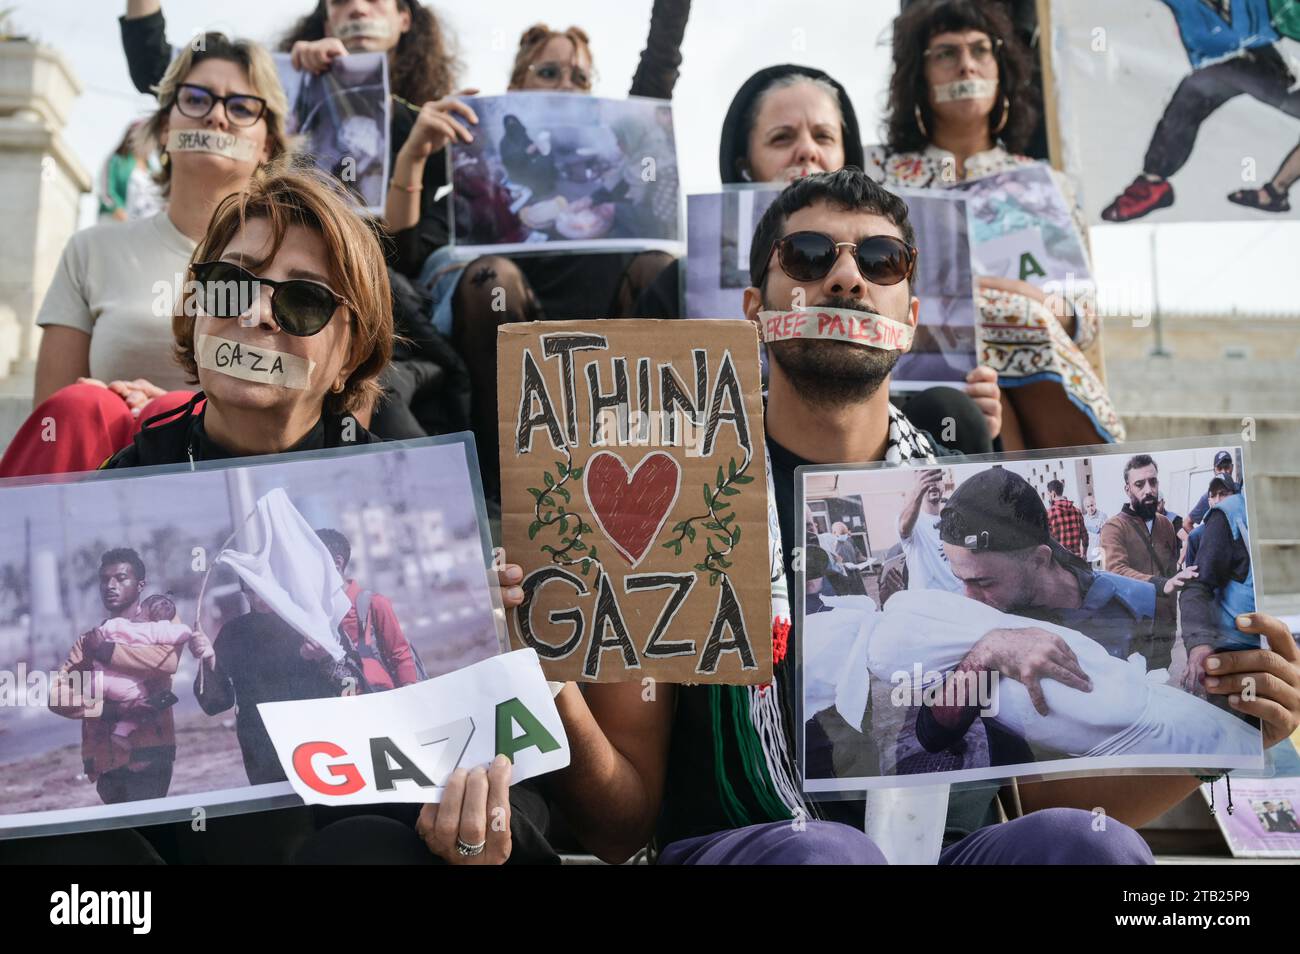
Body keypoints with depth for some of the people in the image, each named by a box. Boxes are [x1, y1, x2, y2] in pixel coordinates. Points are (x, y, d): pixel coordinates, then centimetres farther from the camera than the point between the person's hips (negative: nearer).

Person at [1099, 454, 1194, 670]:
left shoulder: (1166, 525, 11)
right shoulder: (1114, 527, -10)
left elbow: (1171, 570, 19)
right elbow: (1117, 571, -26)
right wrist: (1162, 585, -42)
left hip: (1165, 631, 6)